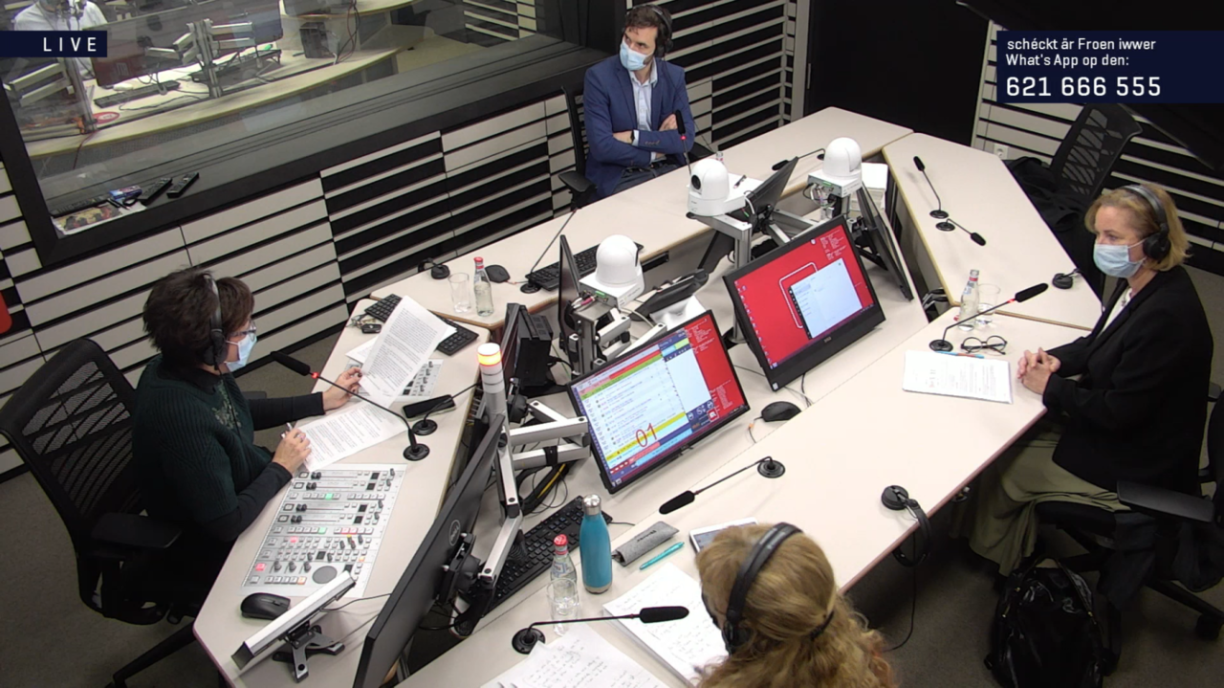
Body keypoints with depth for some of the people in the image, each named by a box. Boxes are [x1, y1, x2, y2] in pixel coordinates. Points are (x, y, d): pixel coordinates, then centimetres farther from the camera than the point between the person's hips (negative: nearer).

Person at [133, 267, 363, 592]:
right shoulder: (180, 416, -38)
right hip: (216, 549, -7)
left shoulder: (191, 371, -12)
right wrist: (280, 469, -18)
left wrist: (323, 401, 8)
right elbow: (226, 524, -32)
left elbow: (238, 414, 10)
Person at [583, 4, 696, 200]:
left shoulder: (674, 76, 3)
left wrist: (634, 137, -13)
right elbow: (602, 147, -16)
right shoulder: (599, 77, -9)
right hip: (618, 176, -4)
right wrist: (655, 152, -9)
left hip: (668, 169, 4)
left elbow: (685, 139, -4)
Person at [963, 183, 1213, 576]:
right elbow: (1101, 343, 12)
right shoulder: (1140, 284, -5)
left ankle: (995, 557, 29)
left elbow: (1118, 414, -28)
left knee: (1000, 468, 0)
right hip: (1118, 431, 9)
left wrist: (1051, 388, -16)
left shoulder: (1166, 317, -34)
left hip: (1133, 468, -9)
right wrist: (1057, 360, -7)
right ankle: (1016, 551, 30)